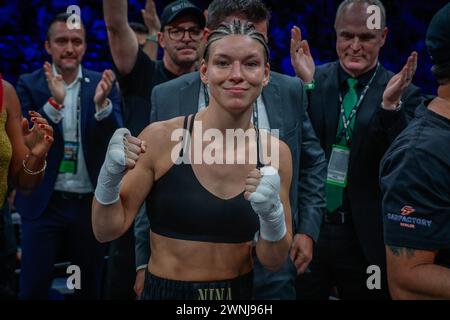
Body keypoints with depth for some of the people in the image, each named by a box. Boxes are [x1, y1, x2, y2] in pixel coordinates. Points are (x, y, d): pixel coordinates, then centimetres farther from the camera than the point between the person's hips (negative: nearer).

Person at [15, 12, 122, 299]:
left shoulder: (102, 84, 1)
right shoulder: (30, 85, -2)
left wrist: (102, 103, -27)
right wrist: (54, 103, -26)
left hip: (91, 202, 2)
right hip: (44, 202, -1)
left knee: (90, 288, 14)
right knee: (33, 287, 0)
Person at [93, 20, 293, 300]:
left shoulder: (276, 152, -8)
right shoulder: (161, 138, -14)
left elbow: (274, 261, -4)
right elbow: (107, 230, -8)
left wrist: (272, 213, -23)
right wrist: (110, 177, -25)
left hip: (241, 292, 2)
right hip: (165, 291, -2)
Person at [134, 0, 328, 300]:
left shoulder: (289, 92, 0)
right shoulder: (168, 97, -2)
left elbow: (313, 162, 11)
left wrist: (308, 229, 3)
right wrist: (145, 262, 1)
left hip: (271, 265, 1)